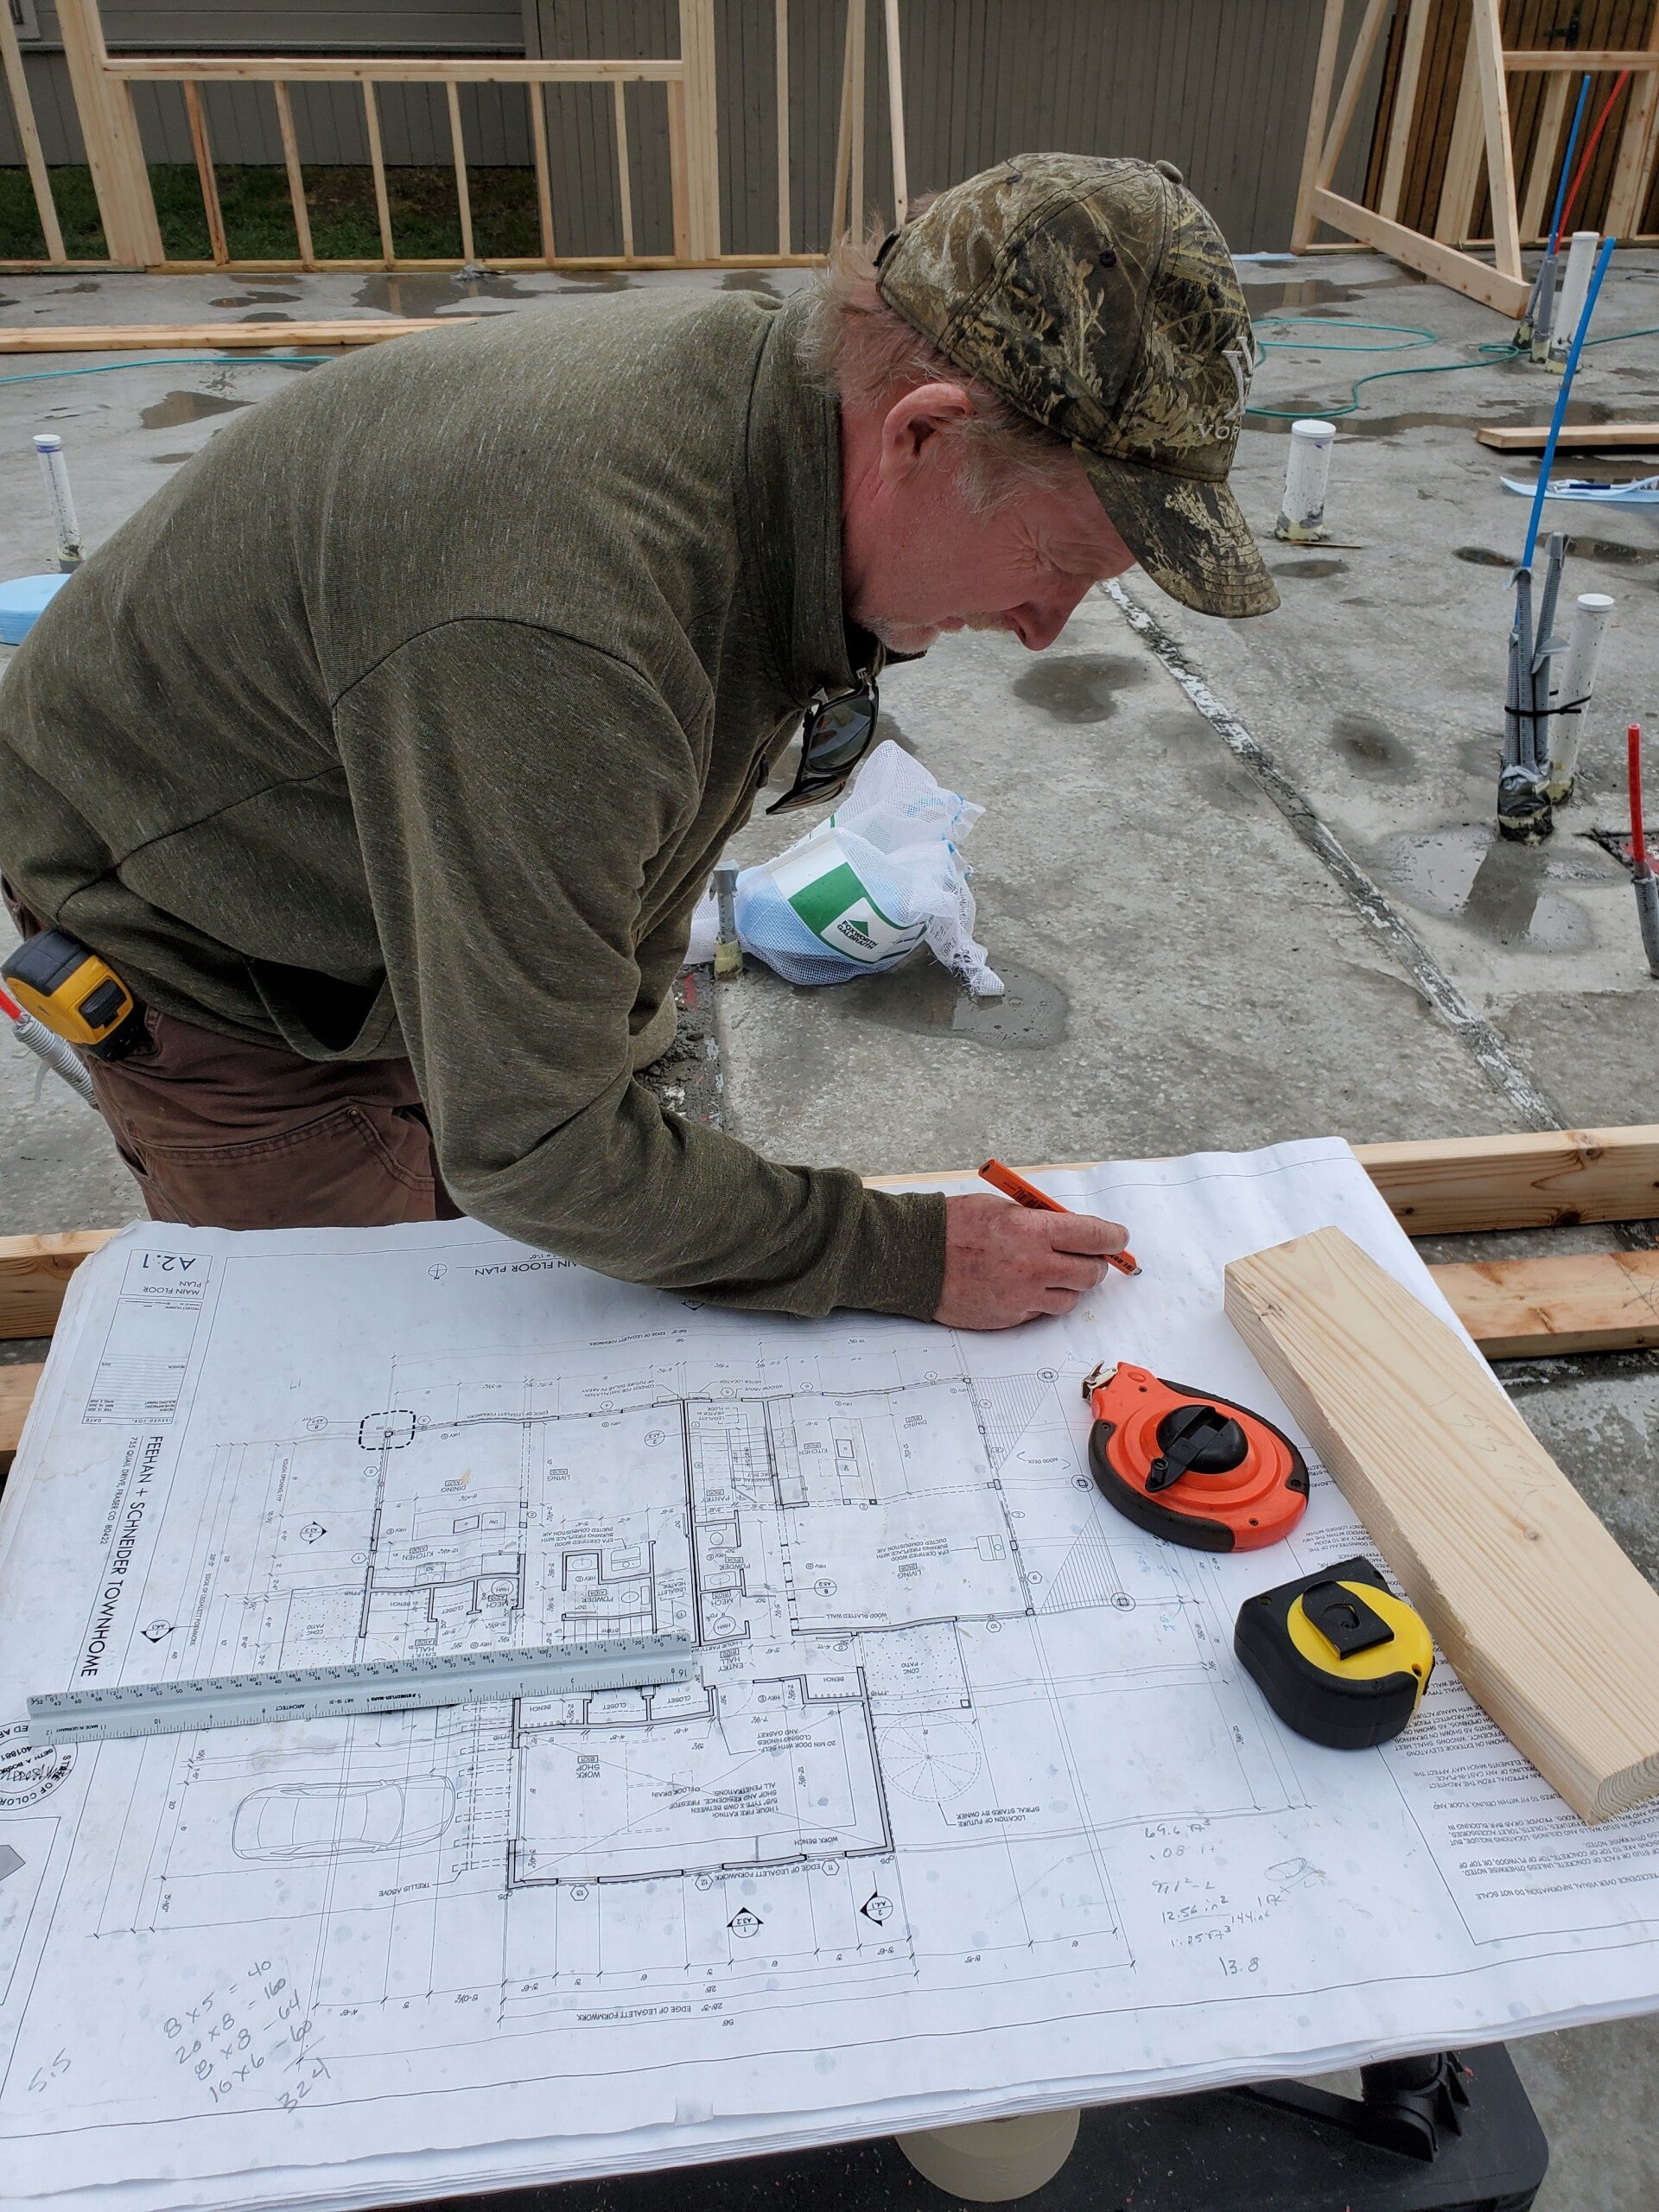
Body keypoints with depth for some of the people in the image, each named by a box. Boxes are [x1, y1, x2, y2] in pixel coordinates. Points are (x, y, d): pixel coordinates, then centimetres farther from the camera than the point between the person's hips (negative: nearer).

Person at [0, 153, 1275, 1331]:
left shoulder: (763, 374, -15)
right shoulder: (548, 635, -44)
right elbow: (525, 1152, -36)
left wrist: (625, 1010, 12)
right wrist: (911, 1259, -29)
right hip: (203, 952, -6)